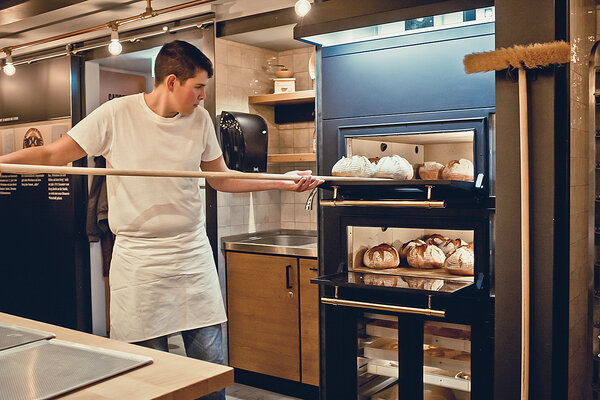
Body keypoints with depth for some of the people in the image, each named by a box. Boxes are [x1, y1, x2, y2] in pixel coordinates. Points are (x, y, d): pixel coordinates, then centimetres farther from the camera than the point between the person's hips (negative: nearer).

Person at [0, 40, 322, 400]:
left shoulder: (200, 119, 5)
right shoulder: (116, 114, -6)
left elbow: (222, 179, 13)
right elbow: (53, 155, -2)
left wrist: (283, 182, 8)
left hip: (193, 253, 3)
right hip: (137, 258, -3)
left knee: (210, 362, 5)